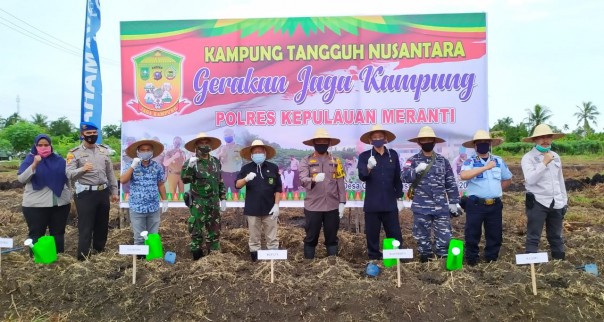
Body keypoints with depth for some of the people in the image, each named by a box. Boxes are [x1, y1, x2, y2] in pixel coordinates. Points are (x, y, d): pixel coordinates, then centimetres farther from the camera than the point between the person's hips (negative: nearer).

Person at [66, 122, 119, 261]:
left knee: (102, 225, 15)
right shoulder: (74, 153, -5)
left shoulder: (104, 150, 10)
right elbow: (69, 174, -15)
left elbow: (110, 172, 15)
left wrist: (114, 191, 13)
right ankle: (83, 257, 7)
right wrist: (82, 169, -35)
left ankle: (99, 252, 32)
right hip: (85, 194, -5)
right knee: (85, 228, -2)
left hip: (103, 192, 5)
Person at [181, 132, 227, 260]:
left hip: (214, 202, 4)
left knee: (214, 230, 9)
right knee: (196, 230, 2)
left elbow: (220, 181, 12)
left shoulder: (215, 161, 8)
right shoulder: (192, 162, -5)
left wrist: (223, 198, 8)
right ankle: (197, 257, 14)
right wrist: (189, 166, -33)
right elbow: (185, 179, -18)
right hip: (198, 203, -4)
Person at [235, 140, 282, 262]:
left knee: (272, 237, 7)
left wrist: (276, 205, -4)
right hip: (252, 209, 0)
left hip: (269, 208, 0)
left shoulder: (273, 167, 2)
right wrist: (246, 179, -27)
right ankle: (254, 255, 22)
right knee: (254, 237, 10)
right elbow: (237, 185, -6)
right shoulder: (246, 168, 3)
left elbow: (278, 188, 3)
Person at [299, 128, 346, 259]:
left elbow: (340, 183, 7)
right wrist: (314, 179, -34)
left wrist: (342, 202, 0)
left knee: (332, 238, 11)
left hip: (332, 206, 2)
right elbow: (303, 179, -13)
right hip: (312, 206, -2)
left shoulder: (335, 161, 9)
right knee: (311, 238, 7)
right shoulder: (306, 161, 2)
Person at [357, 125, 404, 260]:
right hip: (372, 204, -1)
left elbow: (397, 178, 11)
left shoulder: (393, 154, 7)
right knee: (372, 236, 5)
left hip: (390, 203, 2)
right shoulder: (364, 156, 0)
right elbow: (362, 176, -13)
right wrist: (369, 168, -33)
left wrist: (399, 197, 9)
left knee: (395, 235, 6)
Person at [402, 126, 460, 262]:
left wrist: (453, 202, 6)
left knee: (444, 236, 4)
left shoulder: (443, 160, 7)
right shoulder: (413, 160, 2)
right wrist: (416, 170, -28)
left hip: (441, 207, 1)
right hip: (421, 207, -1)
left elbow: (450, 183, 9)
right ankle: (425, 261, 24)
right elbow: (405, 177, -11)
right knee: (422, 237, 9)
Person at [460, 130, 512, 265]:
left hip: (495, 205, 4)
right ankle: (471, 261, 18)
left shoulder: (499, 161, 8)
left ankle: (492, 260, 28)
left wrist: (496, 190, 9)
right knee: (472, 235, 4)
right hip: (475, 204, -4)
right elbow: (463, 175, -27)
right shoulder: (470, 162, -5)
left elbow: (508, 179, 21)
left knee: (495, 235, 12)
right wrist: (485, 167, -31)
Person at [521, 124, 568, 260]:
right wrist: (544, 163, -21)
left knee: (556, 236, 17)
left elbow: (560, 180, 20)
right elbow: (530, 179, -23)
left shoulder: (555, 156, 12)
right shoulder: (528, 157, -9)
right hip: (537, 203, -6)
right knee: (533, 237, -3)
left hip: (556, 203, 6)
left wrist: (564, 200, 19)